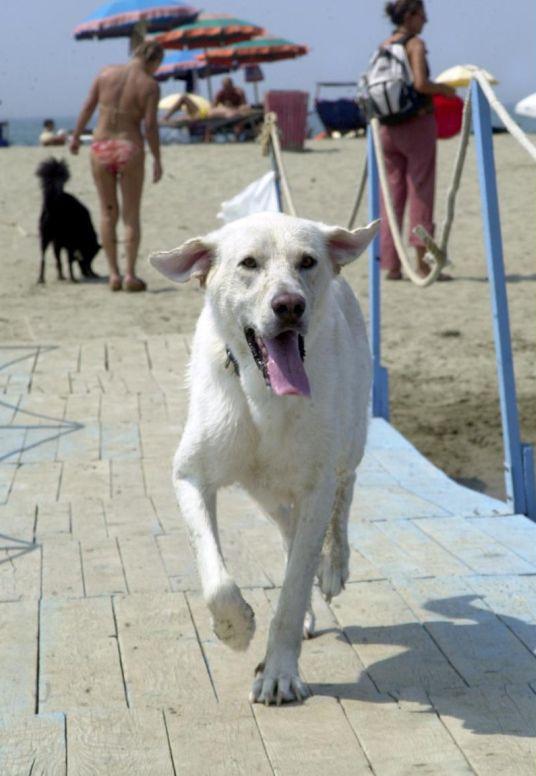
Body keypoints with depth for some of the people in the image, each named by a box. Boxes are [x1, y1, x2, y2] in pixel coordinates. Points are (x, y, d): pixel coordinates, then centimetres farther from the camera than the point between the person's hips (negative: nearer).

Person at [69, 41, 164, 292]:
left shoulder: (106, 73, 2)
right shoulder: (149, 85, -7)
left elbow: (88, 106, 4)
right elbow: (150, 125, -11)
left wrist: (76, 136, 15)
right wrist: (157, 160, -2)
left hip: (101, 148, 3)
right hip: (130, 149, -3)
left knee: (108, 213, 12)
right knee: (131, 215, 7)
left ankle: (114, 274, 12)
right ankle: (130, 275, 4)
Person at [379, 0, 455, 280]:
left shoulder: (383, 47, 10)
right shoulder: (415, 44, -10)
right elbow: (421, 83, -22)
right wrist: (444, 89, -3)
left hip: (389, 128, 6)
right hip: (417, 123, -6)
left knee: (392, 193, 9)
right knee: (420, 193, -1)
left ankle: (391, 265, 10)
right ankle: (421, 262, -1)